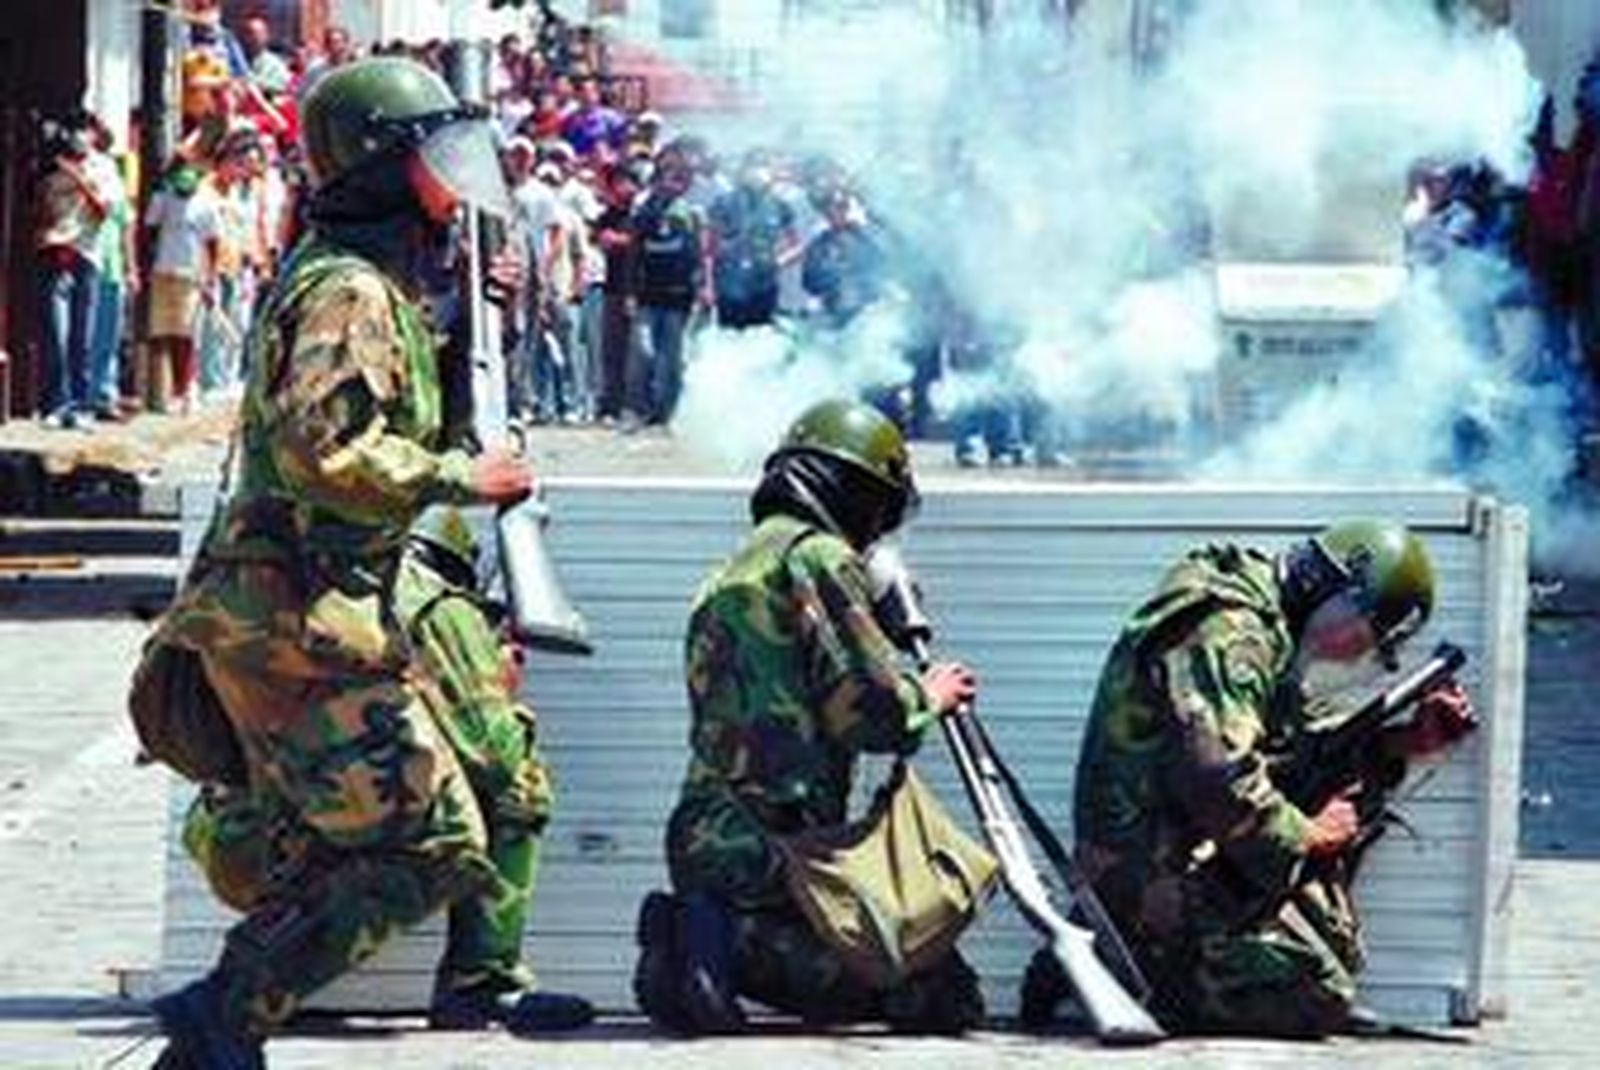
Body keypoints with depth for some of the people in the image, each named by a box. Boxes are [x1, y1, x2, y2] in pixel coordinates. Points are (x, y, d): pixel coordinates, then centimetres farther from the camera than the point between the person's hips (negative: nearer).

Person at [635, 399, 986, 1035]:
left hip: (703, 838, 9)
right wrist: (929, 697, 8)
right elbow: (875, 712, -14)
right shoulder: (818, 559, -6)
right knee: (943, 996, -6)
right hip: (779, 840, -9)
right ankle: (741, 943, -16)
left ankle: (695, 936, -2)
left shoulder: (725, 578, 23)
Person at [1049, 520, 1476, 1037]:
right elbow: (1219, 779, -26)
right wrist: (1307, 836, -13)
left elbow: (1304, 744, 21)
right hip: (1159, 874, -10)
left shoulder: (1269, 631, 15)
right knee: (1319, 998, -12)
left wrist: (1406, 742, 10)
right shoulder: (1229, 634, -17)